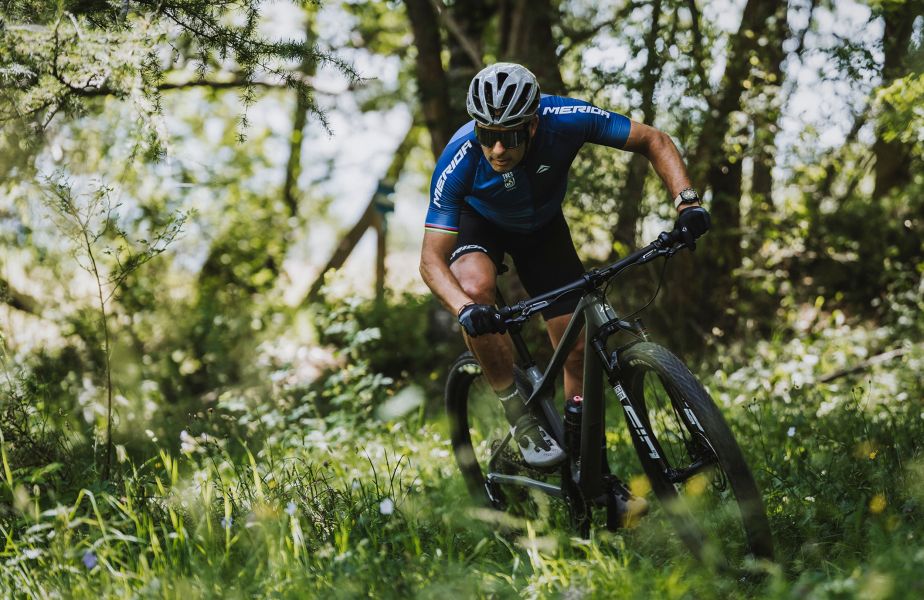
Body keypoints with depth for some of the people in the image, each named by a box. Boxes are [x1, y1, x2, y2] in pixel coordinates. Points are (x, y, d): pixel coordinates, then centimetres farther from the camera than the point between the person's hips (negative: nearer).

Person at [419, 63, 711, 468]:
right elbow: (432, 257, -35)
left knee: (579, 350, -7)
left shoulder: (566, 119, -35)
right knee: (475, 286, -36)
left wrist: (687, 201, -39)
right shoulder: (459, 160, -37)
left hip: (543, 225, 2)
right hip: (479, 222, -2)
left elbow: (654, 141, -23)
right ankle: (520, 419, -20)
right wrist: (464, 309, -54)